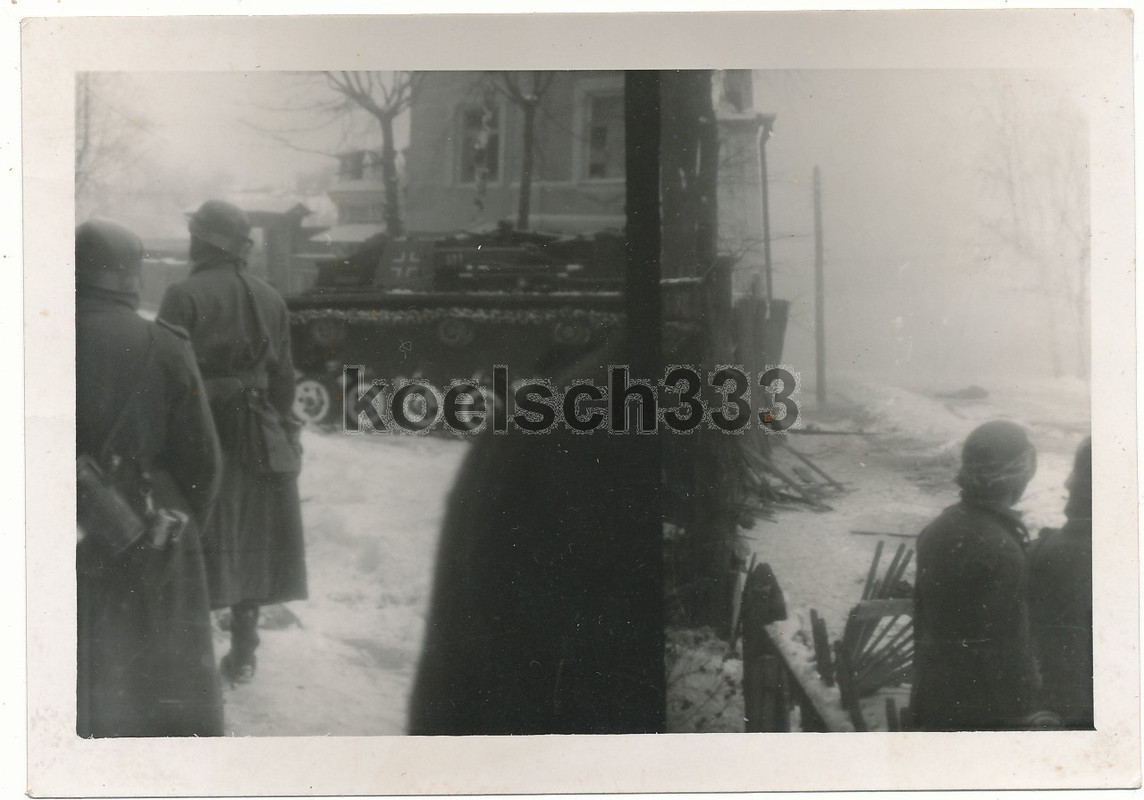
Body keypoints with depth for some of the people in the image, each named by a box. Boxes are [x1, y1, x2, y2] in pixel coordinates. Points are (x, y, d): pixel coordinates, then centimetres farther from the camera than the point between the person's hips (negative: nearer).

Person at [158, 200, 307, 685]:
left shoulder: (185, 297, -10)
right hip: (259, 439, 5)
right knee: (250, 547, 13)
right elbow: (283, 377, 9)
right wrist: (285, 435, 17)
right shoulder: (269, 300, 6)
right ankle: (243, 655, 20)